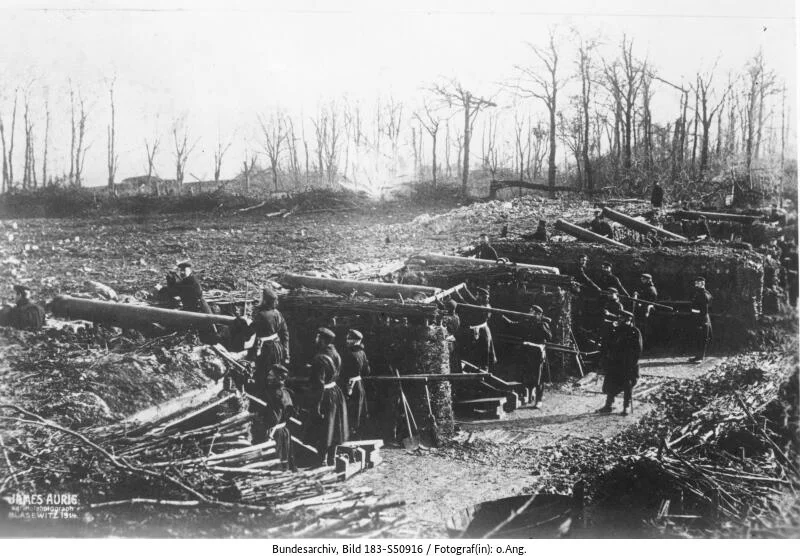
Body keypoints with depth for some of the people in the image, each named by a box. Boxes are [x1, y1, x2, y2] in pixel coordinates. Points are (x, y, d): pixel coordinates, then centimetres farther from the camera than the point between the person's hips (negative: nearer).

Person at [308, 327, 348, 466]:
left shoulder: (319, 359, -22)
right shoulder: (335, 354, 3)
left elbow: (319, 384, -23)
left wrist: (317, 404, -20)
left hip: (325, 396, -8)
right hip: (336, 393, 8)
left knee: (322, 434, 3)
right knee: (333, 431, 17)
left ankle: (323, 462, 9)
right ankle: (331, 461, 27)